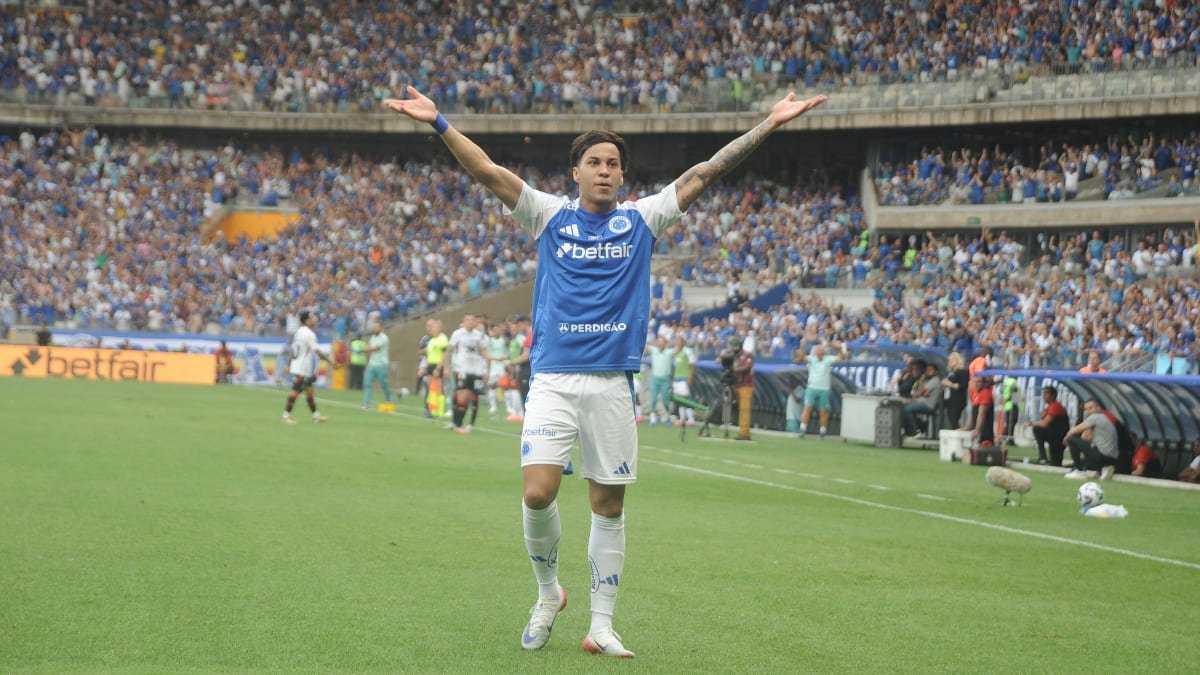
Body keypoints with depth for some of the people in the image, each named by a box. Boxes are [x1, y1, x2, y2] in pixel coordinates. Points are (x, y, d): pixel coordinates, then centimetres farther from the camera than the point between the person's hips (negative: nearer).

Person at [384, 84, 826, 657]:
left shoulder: (641, 220, 9)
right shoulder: (550, 215, 6)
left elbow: (705, 173, 7)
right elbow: (488, 172, -3)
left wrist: (769, 125, 3)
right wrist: (438, 123, -15)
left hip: (612, 383, 2)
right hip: (553, 379, -1)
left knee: (609, 506, 4)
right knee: (538, 493, -14)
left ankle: (602, 625, 13)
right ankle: (548, 593, 11)